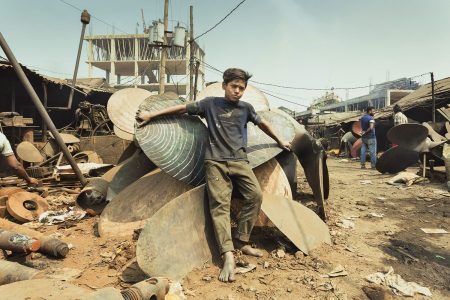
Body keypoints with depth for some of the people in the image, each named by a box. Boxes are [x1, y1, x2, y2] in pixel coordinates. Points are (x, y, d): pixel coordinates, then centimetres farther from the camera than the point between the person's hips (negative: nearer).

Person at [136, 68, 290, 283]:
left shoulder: (246, 108, 14)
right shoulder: (210, 104, 7)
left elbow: (262, 124, 29)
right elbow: (182, 108, 11)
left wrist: (279, 141, 39)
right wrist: (151, 115, 12)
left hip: (239, 160, 3)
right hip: (215, 161, -3)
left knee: (255, 195, -14)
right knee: (220, 204, -12)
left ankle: (241, 241, 1)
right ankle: (228, 255, -14)